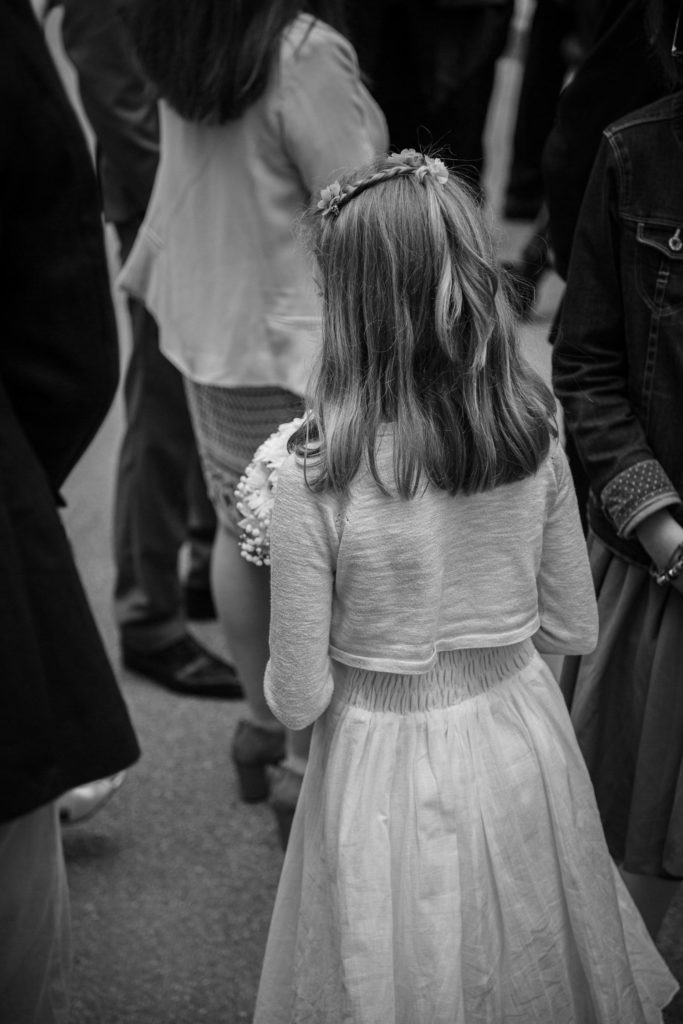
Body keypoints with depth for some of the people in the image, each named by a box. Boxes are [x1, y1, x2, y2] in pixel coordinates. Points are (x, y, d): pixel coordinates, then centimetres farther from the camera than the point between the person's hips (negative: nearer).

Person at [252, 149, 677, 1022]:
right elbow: (573, 627, 1)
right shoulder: (533, 438, -11)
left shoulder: (315, 482, -24)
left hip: (387, 767, -3)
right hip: (523, 740, 4)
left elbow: (298, 702, -16)